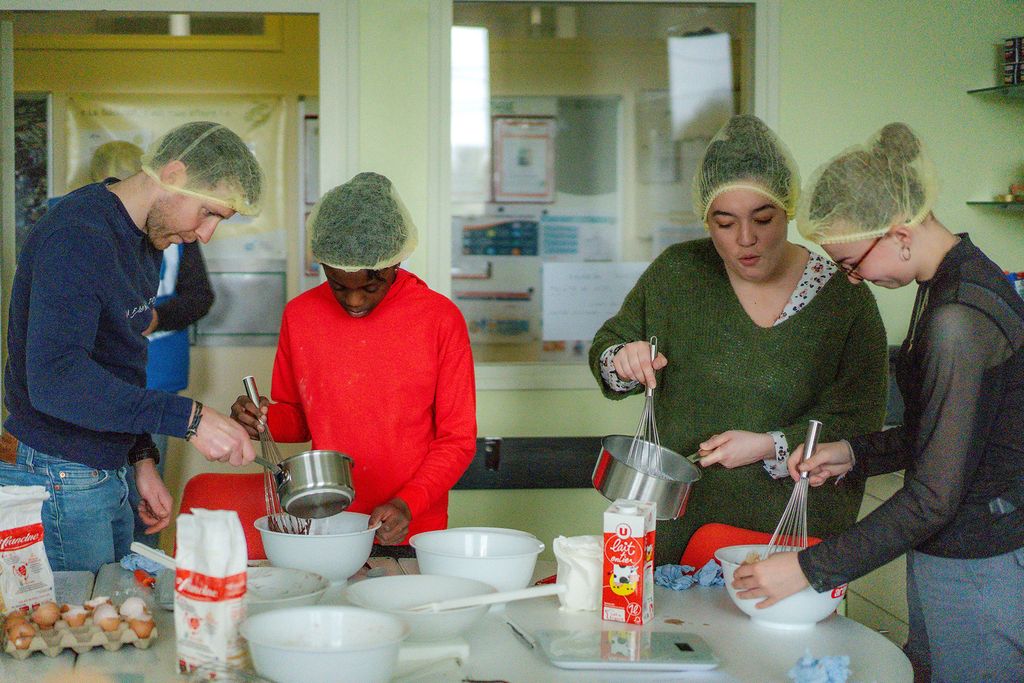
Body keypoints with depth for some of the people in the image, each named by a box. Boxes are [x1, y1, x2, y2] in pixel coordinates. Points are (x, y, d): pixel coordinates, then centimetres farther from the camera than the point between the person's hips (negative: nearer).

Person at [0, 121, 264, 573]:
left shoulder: (144, 239, 11)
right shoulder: (78, 238, -20)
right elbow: (54, 378, -32)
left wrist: (141, 458, 13)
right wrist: (188, 418, -35)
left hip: (106, 477, 9)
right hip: (58, 481, -9)